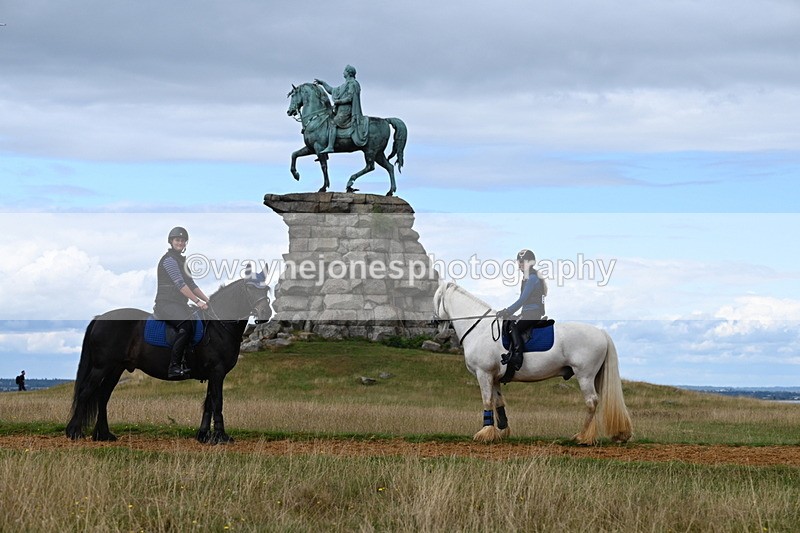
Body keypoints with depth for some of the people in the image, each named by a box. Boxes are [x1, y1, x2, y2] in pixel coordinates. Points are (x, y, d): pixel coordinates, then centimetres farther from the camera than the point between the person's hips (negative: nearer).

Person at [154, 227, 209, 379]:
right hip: (166, 303, -9)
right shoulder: (168, 259, -8)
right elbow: (180, 284, -18)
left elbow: (190, 284, 21)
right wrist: (197, 301, -24)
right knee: (186, 327, -30)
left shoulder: (180, 260, 22)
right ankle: (174, 367, -28)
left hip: (179, 304, 9)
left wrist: (207, 300, 11)